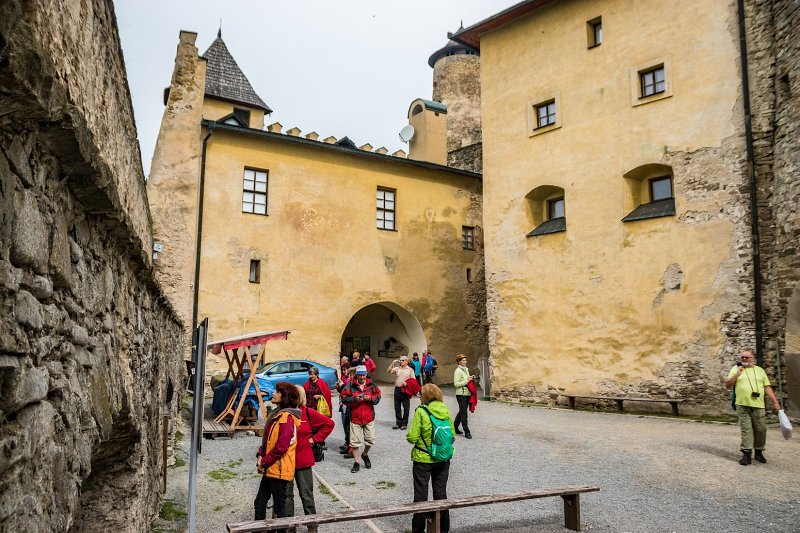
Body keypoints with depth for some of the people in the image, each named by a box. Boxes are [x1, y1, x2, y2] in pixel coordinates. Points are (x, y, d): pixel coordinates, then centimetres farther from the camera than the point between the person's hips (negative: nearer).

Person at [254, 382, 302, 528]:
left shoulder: (286, 417, -19)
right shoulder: (275, 414, 11)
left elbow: (281, 447, -23)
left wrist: (264, 462, -13)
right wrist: (260, 455, 1)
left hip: (280, 470, -9)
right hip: (270, 469, 10)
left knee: (280, 507, 3)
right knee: (259, 503, 16)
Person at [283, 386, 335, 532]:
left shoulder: (308, 413, -6)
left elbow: (329, 423, 1)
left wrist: (315, 438, -2)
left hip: (303, 461, -1)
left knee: (306, 494, 9)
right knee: (286, 495, 11)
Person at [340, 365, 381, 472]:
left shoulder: (371, 384, 2)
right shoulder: (350, 385, -4)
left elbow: (378, 396, 6)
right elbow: (344, 398, -5)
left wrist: (370, 398, -13)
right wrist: (355, 399, -18)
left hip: (368, 417, 2)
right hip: (355, 417, -2)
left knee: (370, 439, 9)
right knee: (355, 441, 1)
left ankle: (365, 455, 38)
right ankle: (356, 463, 14)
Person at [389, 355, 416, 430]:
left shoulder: (410, 370, 3)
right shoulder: (397, 368, 9)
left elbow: (413, 380, 1)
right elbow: (389, 371, -1)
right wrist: (393, 363, -9)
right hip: (397, 389, 3)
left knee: (406, 408, 2)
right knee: (397, 407, 7)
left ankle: (404, 423, 11)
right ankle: (398, 423, 17)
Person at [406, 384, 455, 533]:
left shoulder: (421, 411, -16)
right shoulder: (446, 410, -2)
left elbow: (412, 437, -17)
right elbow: (452, 435, 3)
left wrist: (409, 435, 4)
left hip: (423, 460, -4)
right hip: (443, 459, 4)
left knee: (421, 494, 10)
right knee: (441, 493, 17)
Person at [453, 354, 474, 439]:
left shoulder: (466, 369, 14)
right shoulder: (458, 371, -11)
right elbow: (456, 384, -18)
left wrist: (471, 378, 8)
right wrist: (467, 381, -19)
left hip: (467, 393, 9)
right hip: (461, 394, -9)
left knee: (462, 412, 16)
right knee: (464, 413, -6)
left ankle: (455, 428, 29)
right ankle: (466, 432, -3)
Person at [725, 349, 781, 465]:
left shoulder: (760, 370, 13)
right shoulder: (736, 368, 7)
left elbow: (767, 387, 13)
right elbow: (727, 386, 3)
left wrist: (775, 402, 6)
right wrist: (736, 375, -10)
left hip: (758, 405, 2)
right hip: (742, 405, -2)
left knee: (760, 429, 5)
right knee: (746, 429, -4)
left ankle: (759, 452, 21)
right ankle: (747, 454, -3)